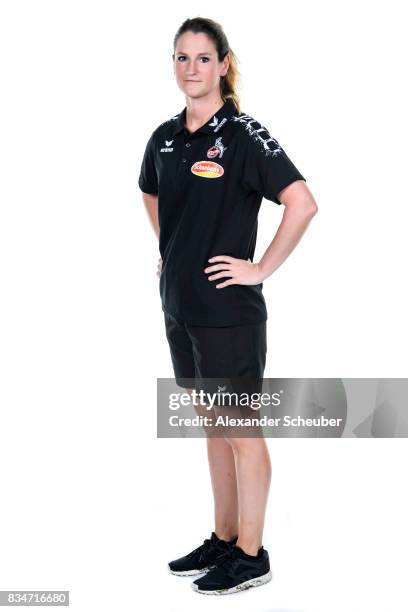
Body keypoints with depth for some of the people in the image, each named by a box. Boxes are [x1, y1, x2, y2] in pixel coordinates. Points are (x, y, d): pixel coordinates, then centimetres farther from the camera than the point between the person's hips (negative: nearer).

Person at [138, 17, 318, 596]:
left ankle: (251, 555, 14)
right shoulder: (165, 137, 8)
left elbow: (303, 202, -21)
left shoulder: (243, 135, -13)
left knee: (240, 429, 2)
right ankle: (223, 538, 29)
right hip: (180, 306, 7)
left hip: (229, 310, -7)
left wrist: (262, 268, -17)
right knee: (213, 424, 16)